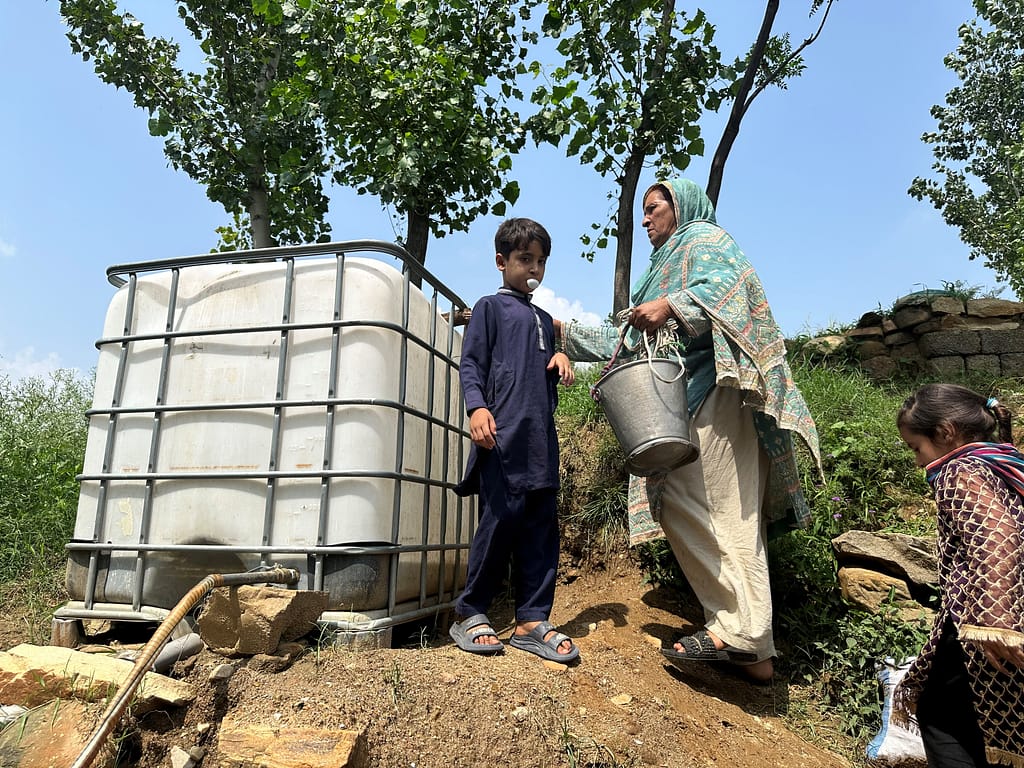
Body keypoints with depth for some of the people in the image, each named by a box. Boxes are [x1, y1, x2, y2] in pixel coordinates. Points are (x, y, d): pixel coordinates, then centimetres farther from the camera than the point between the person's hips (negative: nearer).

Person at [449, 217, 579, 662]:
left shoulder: (544, 320, 25)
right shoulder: (490, 308, 7)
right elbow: (471, 364, -2)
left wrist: (561, 361, 8)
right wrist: (477, 407, -19)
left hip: (542, 437, 7)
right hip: (501, 433, -6)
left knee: (541, 527, 4)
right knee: (502, 518, -9)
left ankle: (532, 621, 12)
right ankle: (469, 615, 7)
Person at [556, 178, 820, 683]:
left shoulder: (703, 238, 12)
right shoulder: (666, 265, 36)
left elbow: (727, 283, -12)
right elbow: (628, 341, 31)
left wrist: (672, 306, -25)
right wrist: (565, 333, 28)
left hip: (711, 392, -8)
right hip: (685, 401, 8)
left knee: (712, 507, -16)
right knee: (726, 516, 1)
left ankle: (736, 628, -13)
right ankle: (753, 650, 2)